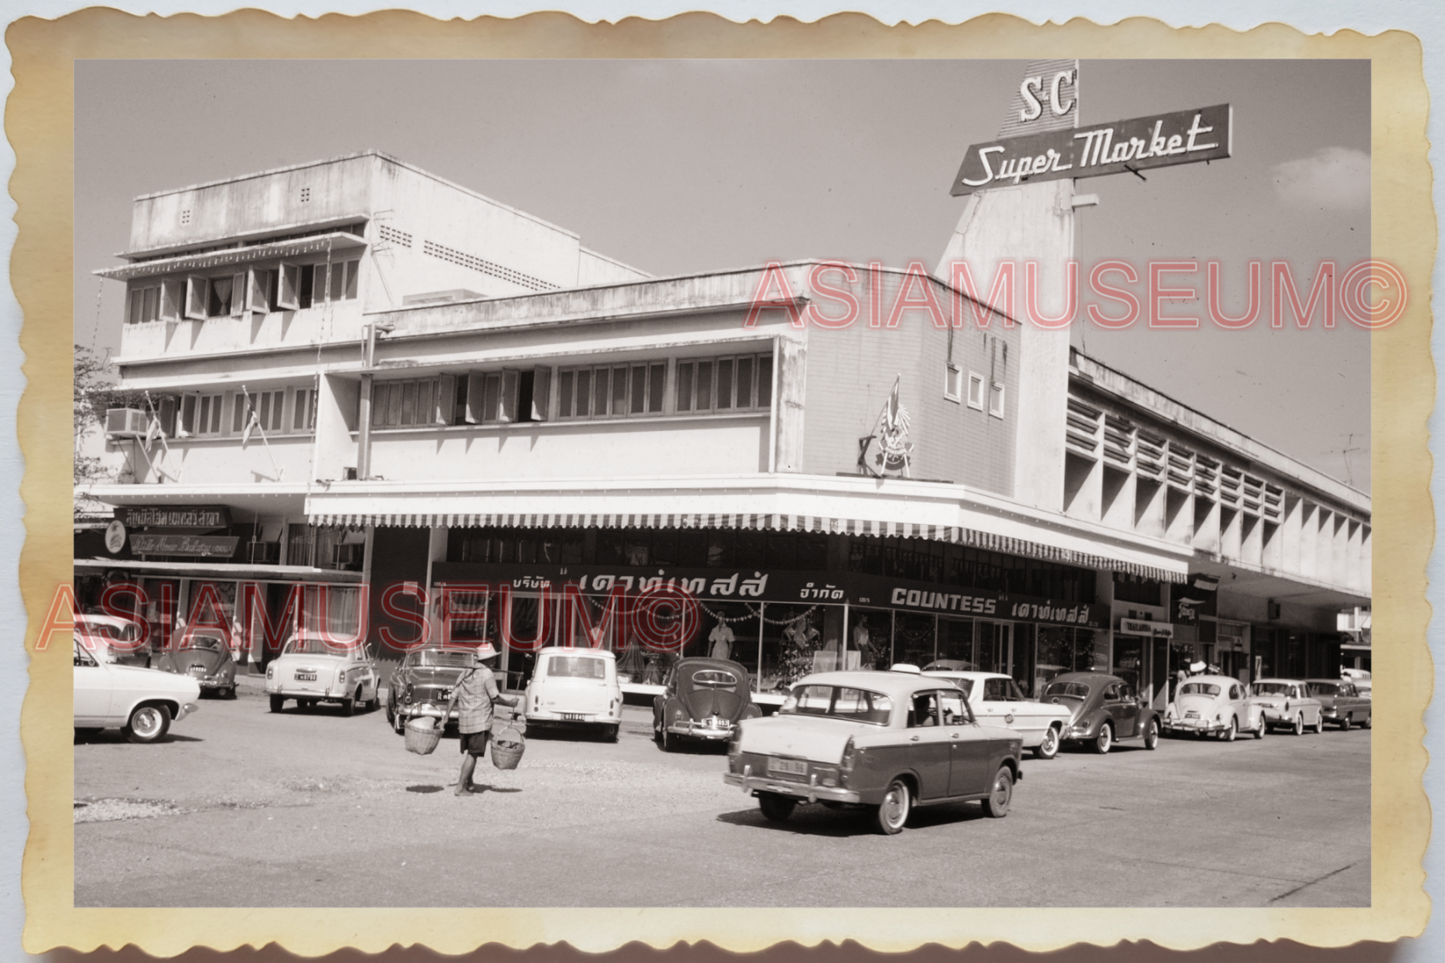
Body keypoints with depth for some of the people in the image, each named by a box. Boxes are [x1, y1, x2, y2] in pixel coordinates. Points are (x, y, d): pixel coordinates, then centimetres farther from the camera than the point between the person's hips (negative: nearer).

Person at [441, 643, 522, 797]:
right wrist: (510, 703, 4)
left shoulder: (465, 674, 11)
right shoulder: (487, 674, -10)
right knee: (473, 754, -4)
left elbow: (453, 696, 9)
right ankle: (460, 787, -6)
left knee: (467, 752, 18)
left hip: (464, 719, 7)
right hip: (480, 720, -7)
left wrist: (447, 715, 12)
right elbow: (495, 698, -11)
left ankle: (468, 783, 25)